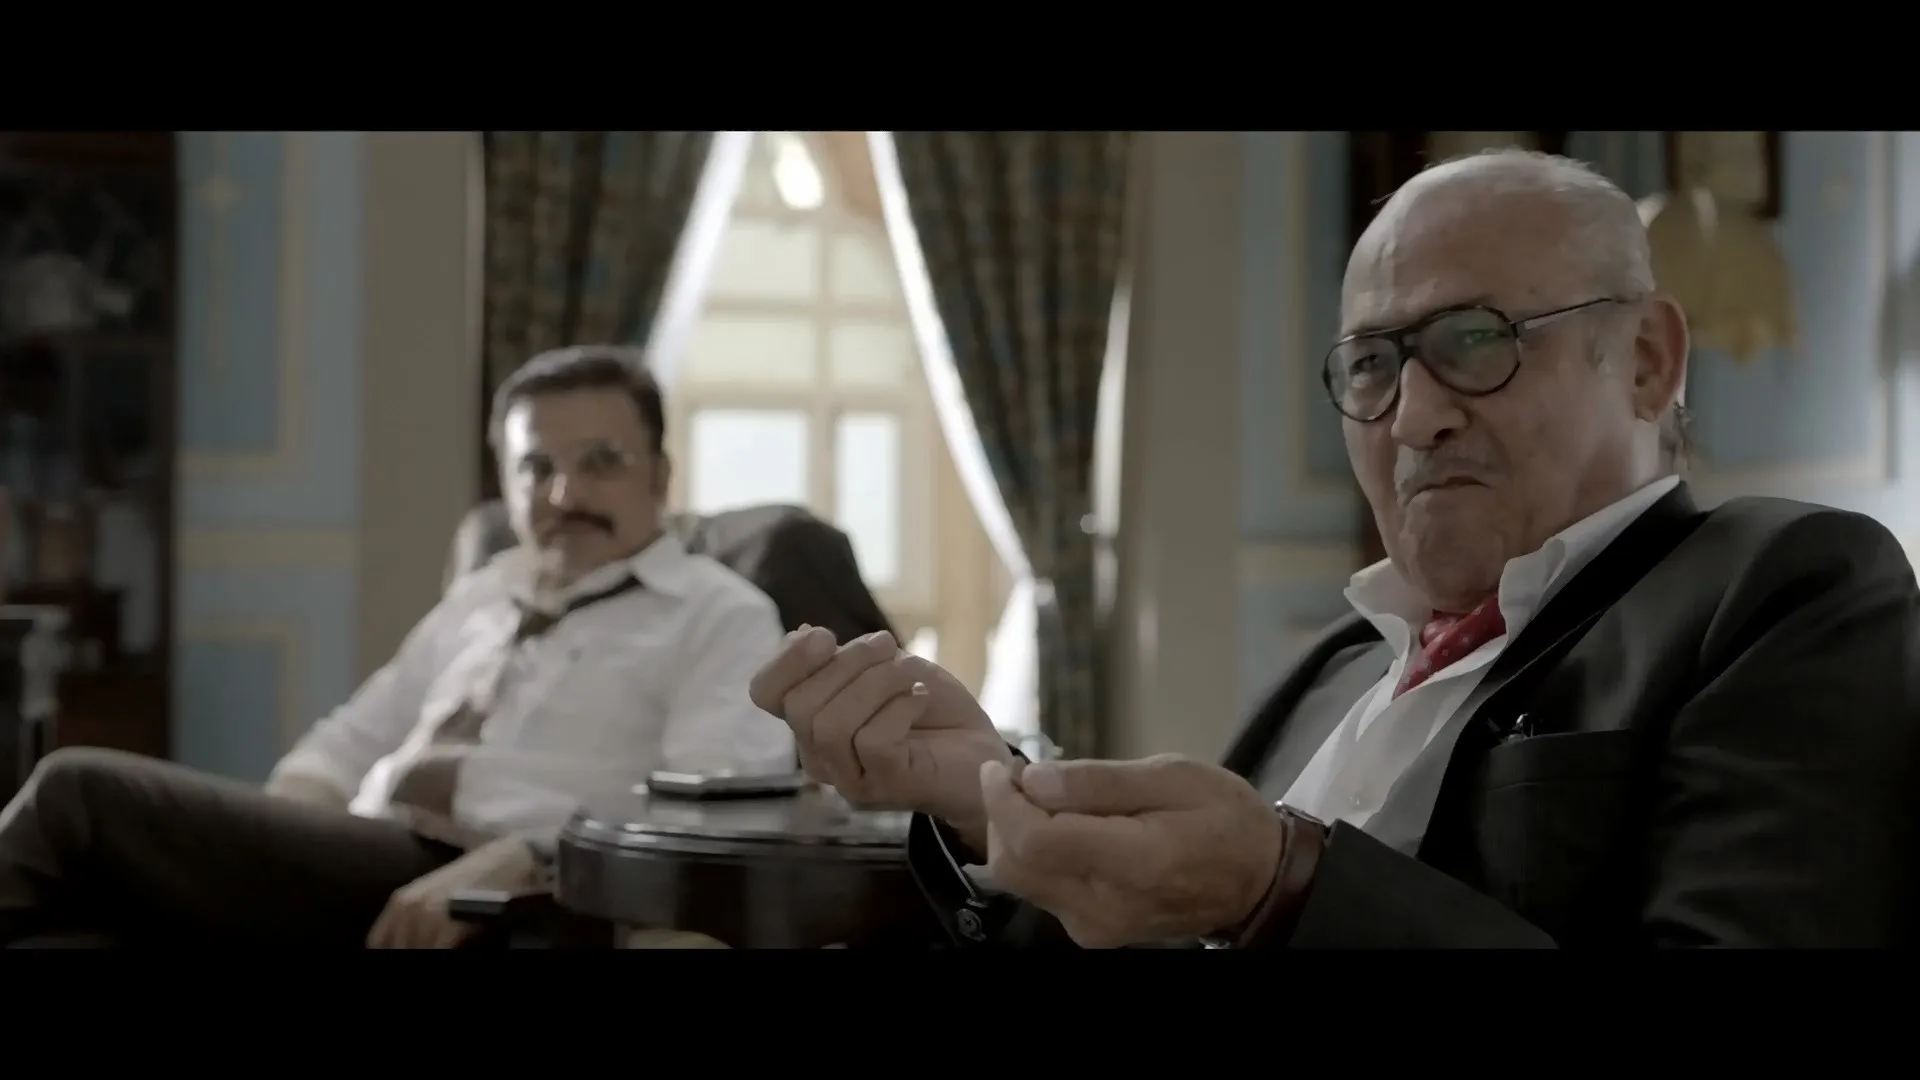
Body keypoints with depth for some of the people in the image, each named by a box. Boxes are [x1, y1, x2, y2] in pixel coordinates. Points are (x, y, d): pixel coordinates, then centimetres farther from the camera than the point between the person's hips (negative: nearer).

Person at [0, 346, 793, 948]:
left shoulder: (722, 616, 4)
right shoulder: (476, 601, 26)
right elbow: (349, 742, 28)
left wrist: (512, 862, -23)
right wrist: (266, 849, 4)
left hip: (482, 905, -6)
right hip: (357, 870, 6)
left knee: (83, 794, -16)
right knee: (80, 928, -24)